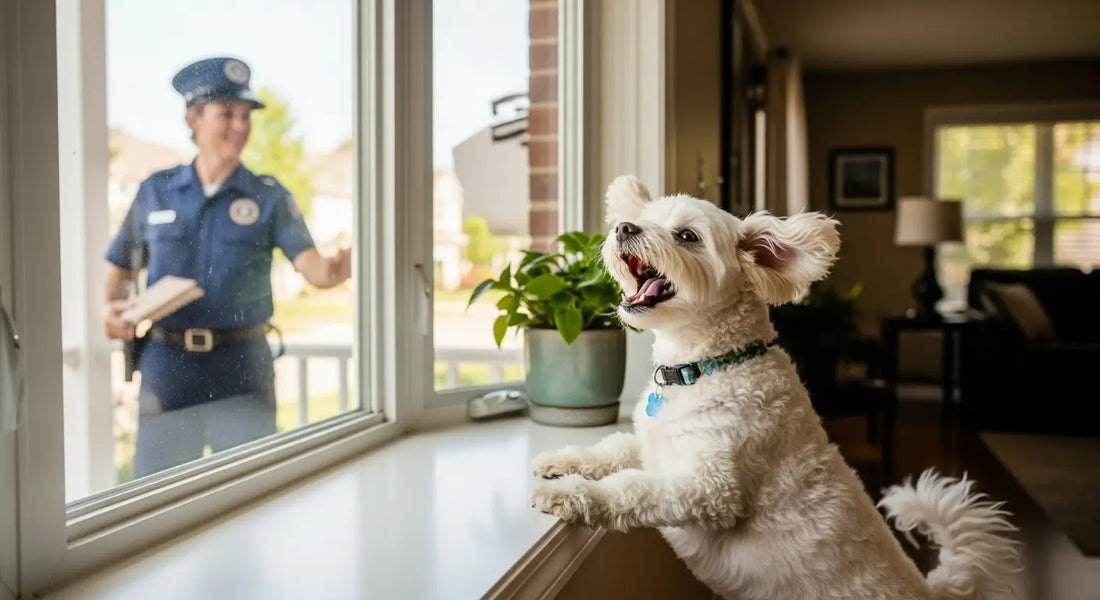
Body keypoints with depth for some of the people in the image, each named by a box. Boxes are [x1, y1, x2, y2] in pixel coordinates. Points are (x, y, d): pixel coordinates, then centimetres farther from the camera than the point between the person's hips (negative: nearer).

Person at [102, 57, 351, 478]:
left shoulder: (268, 196, -1)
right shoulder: (155, 191, 4)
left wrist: (339, 266, -36)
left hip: (241, 367, -1)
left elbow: (313, 268, -14)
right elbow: (120, 270, 15)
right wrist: (112, 308, -5)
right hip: (167, 366, 2)